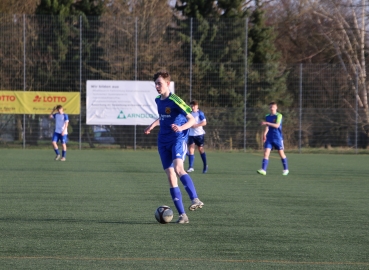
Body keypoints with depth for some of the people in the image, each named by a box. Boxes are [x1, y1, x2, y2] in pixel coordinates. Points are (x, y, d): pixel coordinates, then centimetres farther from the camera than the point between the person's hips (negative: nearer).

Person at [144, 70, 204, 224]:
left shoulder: (175, 100, -12)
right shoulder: (158, 101, 10)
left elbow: (192, 120, -12)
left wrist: (181, 127, -29)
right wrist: (153, 125, 19)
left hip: (178, 139, -7)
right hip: (163, 141, 7)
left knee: (178, 168, -31)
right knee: (170, 175, 0)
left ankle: (195, 199, -33)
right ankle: (182, 215, 1)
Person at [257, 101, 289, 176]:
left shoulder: (279, 116, -6)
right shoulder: (267, 117, 11)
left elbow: (277, 125, -19)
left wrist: (266, 123, -24)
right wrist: (264, 134, 2)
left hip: (278, 138, -4)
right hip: (269, 138, 4)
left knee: (281, 153, 6)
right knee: (266, 153, -10)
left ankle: (286, 169, 21)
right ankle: (263, 170, -18)